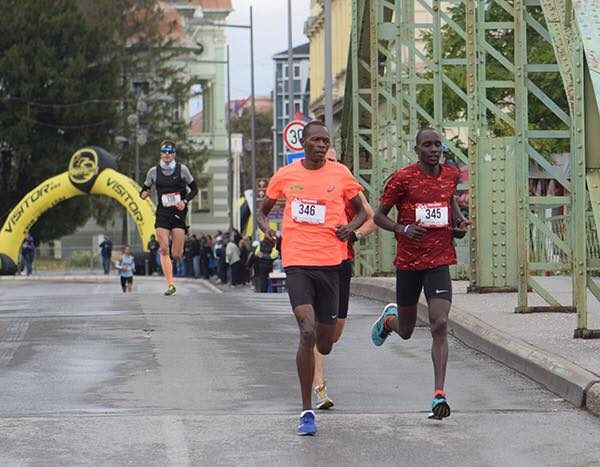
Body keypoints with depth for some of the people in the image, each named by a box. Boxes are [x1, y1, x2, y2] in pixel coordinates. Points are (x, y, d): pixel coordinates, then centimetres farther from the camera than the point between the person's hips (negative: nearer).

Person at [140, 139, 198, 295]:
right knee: (164, 249, -13)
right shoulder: (154, 171, 4)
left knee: (177, 255, -5)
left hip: (178, 213, -1)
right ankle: (170, 285, -11)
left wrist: (185, 201, -10)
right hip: (162, 213, 1)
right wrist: (143, 194, -11)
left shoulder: (182, 169, -1)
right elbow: (144, 190, 13)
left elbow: (194, 189, 6)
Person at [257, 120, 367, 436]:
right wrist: (266, 228, -4)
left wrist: (351, 227, -6)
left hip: (330, 263, 1)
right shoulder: (285, 175, 5)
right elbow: (262, 211, 19)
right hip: (296, 263, -1)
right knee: (307, 332, -18)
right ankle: (307, 411, -9)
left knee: (324, 346, 7)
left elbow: (361, 211, 16)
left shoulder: (340, 174, 4)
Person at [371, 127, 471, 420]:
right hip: (408, 261, -1)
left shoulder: (451, 174, 5)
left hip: (440, 260, 1)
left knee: (440, 326, -14)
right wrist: (403, 229, -20)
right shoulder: (403, 178, -8)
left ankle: (439, 395, -14)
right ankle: (389, 318, 52)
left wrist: (459, 219, 8)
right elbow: (379, 216, -2)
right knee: (406, 331, 13)